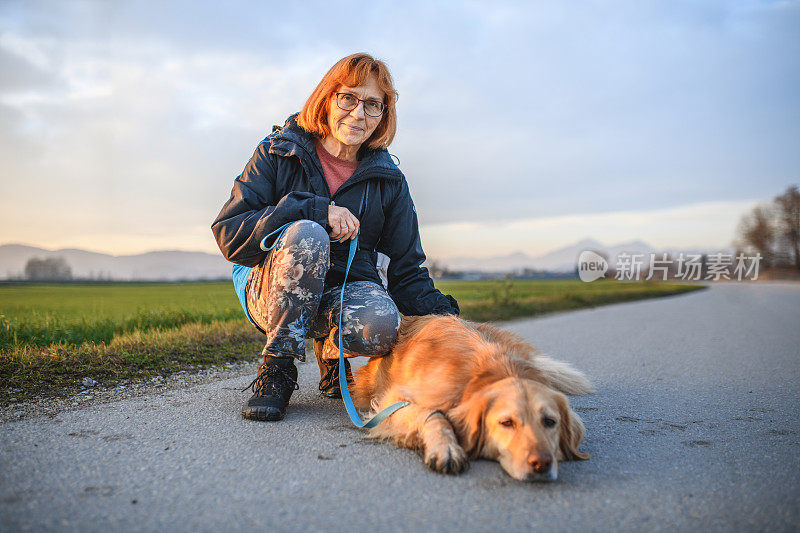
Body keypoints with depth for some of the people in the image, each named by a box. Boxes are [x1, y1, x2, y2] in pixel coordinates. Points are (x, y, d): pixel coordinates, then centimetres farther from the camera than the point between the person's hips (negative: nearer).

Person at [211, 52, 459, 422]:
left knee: (380, 322, -34)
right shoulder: (278, 153, -2)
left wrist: (442, 313, -15)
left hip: (347, 290, 2)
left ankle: (330, 352, 4)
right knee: (306, 235, -35)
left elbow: (407, 270, 6)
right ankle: (277, 369, -18)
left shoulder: (388, 180, 5)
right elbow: (228, 233, -11)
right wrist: (314, 210, -21)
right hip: (271, 290, -2)